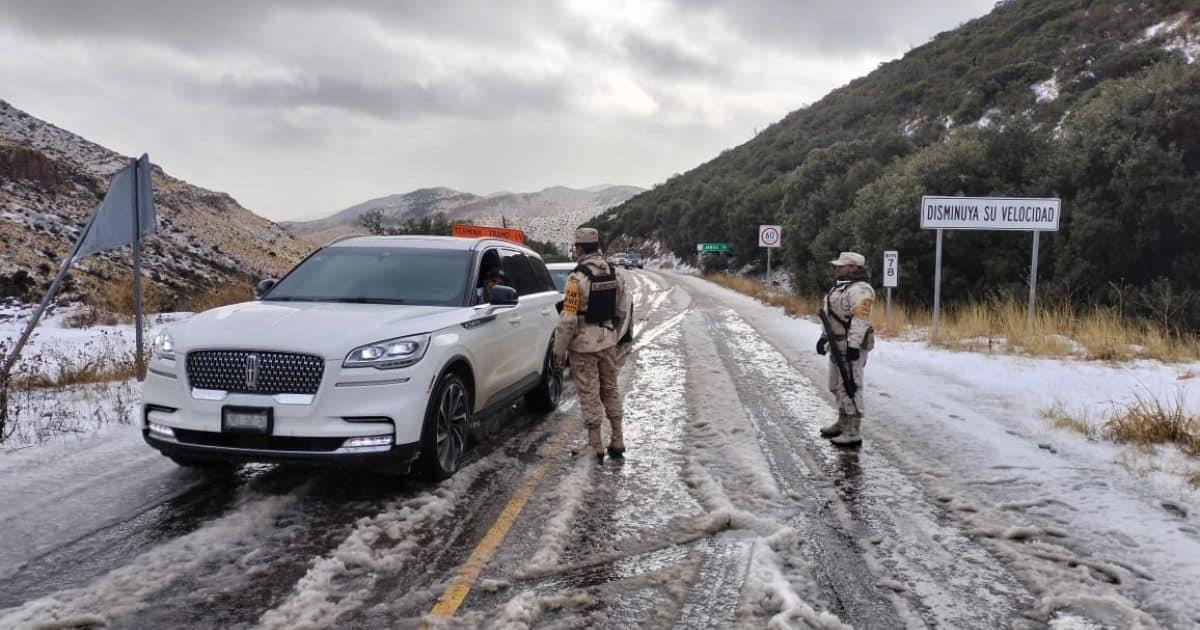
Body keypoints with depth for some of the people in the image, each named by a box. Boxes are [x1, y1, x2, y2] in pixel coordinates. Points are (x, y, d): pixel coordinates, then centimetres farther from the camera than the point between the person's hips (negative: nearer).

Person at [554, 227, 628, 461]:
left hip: (584, 344, -7)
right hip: (608, 340, 7)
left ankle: (595, 446, 8)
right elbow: (621, 311, 11)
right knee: (610, 389, 17)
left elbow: (568, 319, -19)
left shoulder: (578, 279, -18)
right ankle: (618, 442, 23)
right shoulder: (615, 274, 5)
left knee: (589, 393, 1)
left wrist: (559, 350, -12)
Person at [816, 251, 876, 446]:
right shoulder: (842, 287, 18)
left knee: (850, 388, -9)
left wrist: (853, 345, -28)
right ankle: (843, 424, 31)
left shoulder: (859, 290, -17)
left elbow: (860, 320, -24)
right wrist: (824, 337, 23)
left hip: (851, 346, -11)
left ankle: (853, 433, -5)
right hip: (838, 345, 11)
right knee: (838, 387, 19)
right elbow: (831, 315, 24)